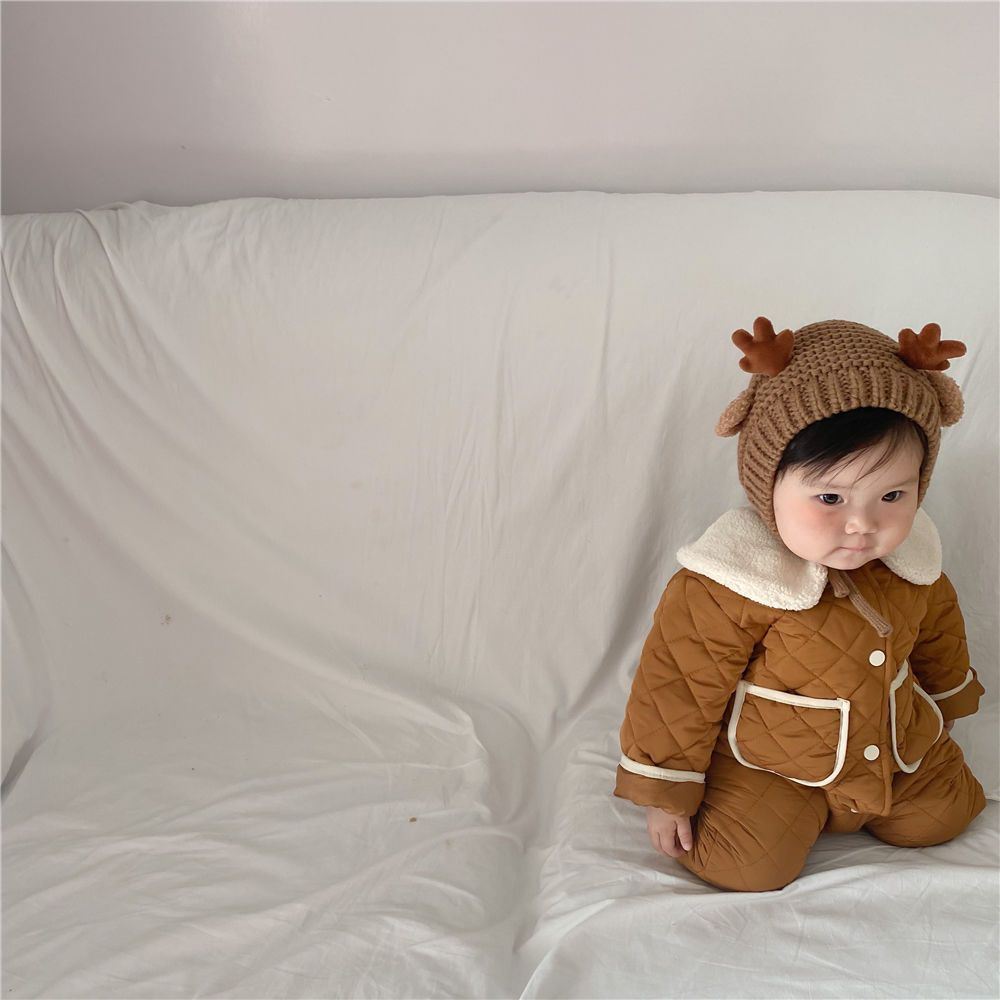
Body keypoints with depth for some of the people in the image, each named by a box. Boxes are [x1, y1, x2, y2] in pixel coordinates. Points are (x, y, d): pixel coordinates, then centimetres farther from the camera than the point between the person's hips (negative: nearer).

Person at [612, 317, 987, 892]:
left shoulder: (911, 559, -11)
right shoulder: (727, 590, -32)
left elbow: (937, 629, 12)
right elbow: (680, 687, -22)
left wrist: (947, 703, 28)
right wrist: (666, 792, -13)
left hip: (897, 744, 6)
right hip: (766, 759, -5)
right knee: (749, 866, -17)